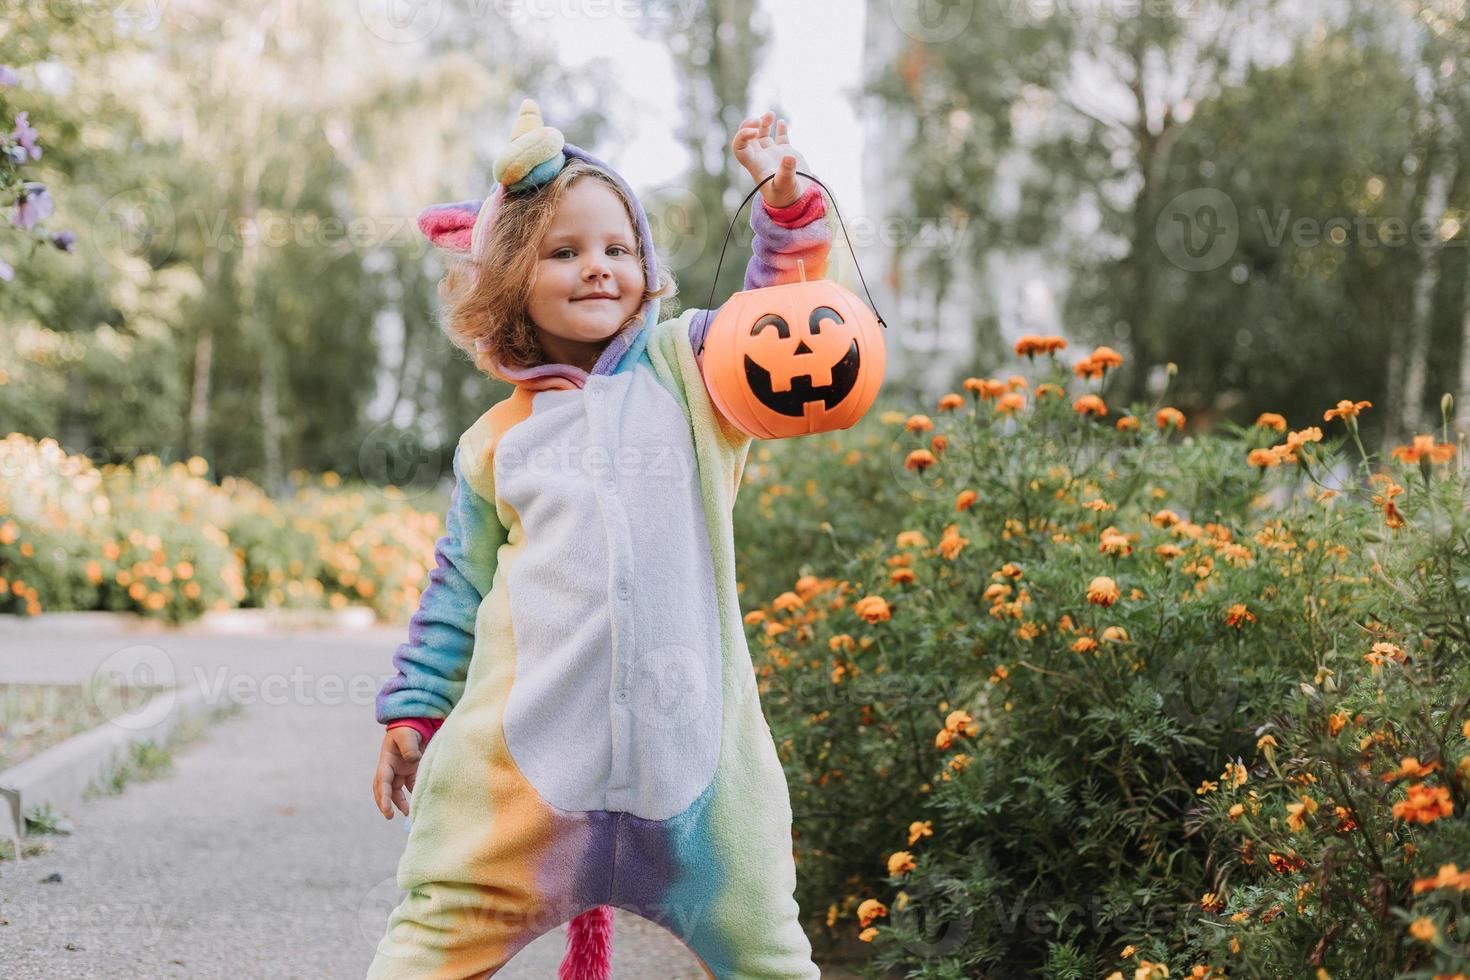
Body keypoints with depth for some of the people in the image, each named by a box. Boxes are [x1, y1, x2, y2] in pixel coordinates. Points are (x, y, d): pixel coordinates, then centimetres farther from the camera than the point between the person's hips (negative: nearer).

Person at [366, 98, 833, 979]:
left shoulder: (686, 367, 10)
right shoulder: (496, 441, 12)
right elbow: (459, 588, 18)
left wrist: (786, 200, -14)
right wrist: (415, 706, 14)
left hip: (687, 732, 0)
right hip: (527, 738, 0)